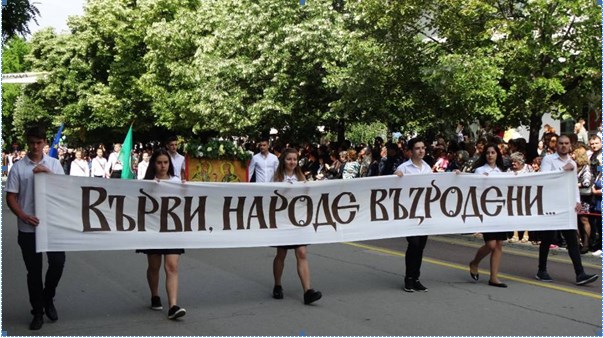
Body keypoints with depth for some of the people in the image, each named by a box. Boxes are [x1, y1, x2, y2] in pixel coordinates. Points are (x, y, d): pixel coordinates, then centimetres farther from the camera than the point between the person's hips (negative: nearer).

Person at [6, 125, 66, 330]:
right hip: (28, 227, -1)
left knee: (58, 262, -6)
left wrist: (47, 173, -14)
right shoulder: (18, 167, -1)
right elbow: (10, 197, -1)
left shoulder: (54, 163, 4)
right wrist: (23, 216, -16)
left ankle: (48, 298, 21)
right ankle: (38, 312, 19)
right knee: (33, 271, 6)